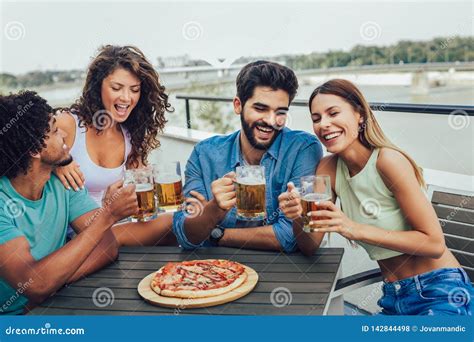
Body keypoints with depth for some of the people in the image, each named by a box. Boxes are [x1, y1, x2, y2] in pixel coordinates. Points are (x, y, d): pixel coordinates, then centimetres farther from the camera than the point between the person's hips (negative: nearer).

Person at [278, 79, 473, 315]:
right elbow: (310, 247, -1)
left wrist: (356, 230, -28)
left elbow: (434, 244, -19)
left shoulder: (389, 160, -18)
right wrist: (297, 218, -22)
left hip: (441, 292, -5)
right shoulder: (328, 167, -2)